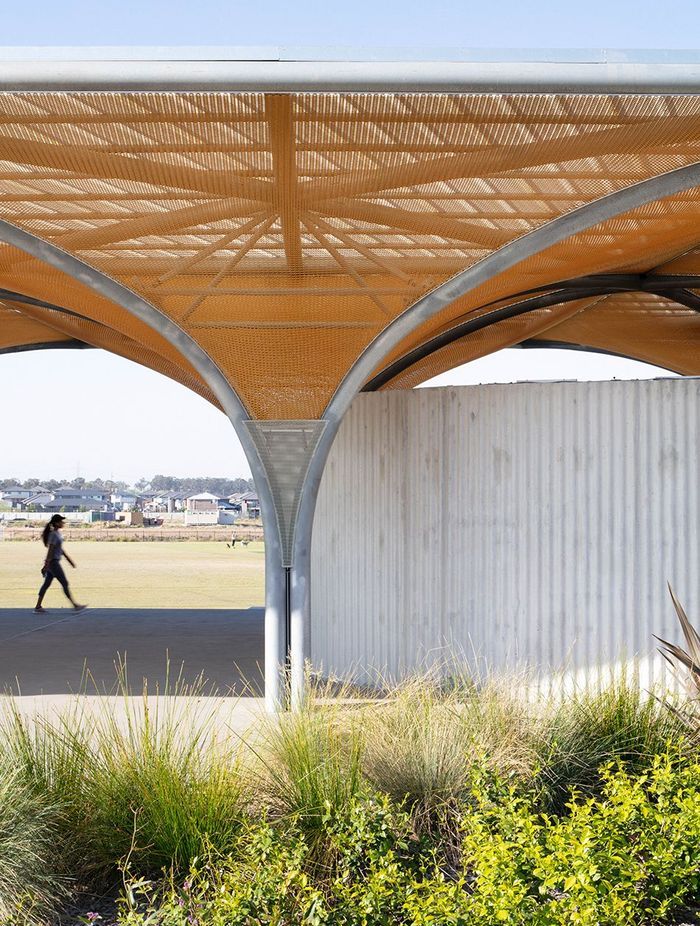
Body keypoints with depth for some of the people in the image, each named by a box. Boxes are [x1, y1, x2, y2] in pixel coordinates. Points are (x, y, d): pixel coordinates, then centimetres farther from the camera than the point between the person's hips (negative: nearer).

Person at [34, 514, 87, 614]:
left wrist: (69, 559, 21)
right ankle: (75, 605, 0)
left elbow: (60, 549, 20)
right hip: (53, 562, -10)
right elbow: (50, 550, -19)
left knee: (46, 584, 10)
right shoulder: (53, 535, -16)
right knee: (65, 583, -4)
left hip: (54, 562, 10)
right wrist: (46, 565, -21)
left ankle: (38, 607, 13)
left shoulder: (58, 533, 13)